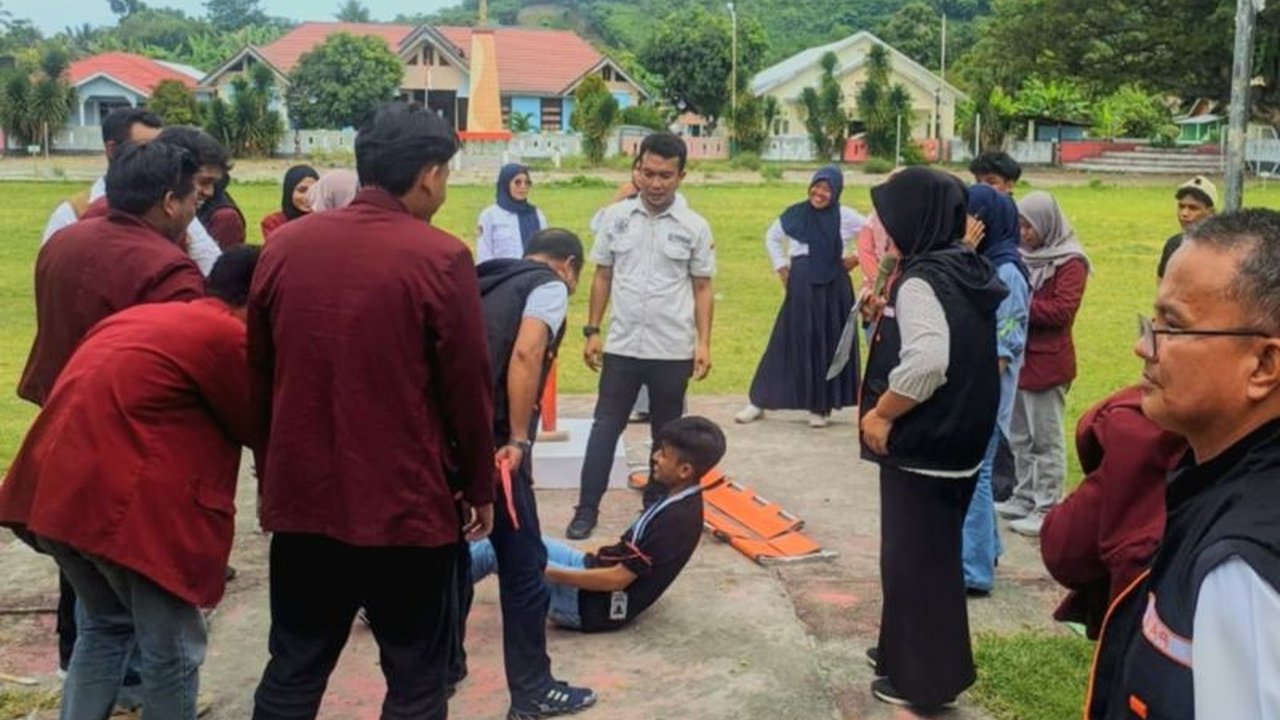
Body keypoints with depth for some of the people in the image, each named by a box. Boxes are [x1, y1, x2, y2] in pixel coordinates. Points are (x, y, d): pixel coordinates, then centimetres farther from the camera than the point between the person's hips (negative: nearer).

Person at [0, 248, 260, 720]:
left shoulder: (137, 317, 19)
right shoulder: (226, 336, -8)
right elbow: (258, 428, 3)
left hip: (55, 491, 9)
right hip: (125, 502, -9)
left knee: (106, 624, 26)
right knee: (172, 648, 5)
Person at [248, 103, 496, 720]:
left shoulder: (284, 246, 1)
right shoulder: (440, 259, -13)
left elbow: (259, 376, 9)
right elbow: (468, 388, -9)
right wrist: (479, 488, 5)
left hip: (302, 497, 5)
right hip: (408, 504, -4)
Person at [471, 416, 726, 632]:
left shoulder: (675, 519, -26)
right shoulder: (682, 501, 3)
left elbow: (617, 579, -23)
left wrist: (549, 571, -19)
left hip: (595, 605, -9)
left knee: (494, 551, -8)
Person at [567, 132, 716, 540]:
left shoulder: (694, 227, -3)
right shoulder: (615, 217, 0)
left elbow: (702, 289, 3)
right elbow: (602, 277, 7)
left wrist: (704, 342, -4)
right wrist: (592, 331, 3)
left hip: (673, 350, 0)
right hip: (622, 346, 1)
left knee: (666, 432, 11)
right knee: (605, 426, 3)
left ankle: (656, 505, 25)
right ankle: (587, 509, 9)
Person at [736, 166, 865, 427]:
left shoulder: (845, 217, -4)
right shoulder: (795, 214, 4)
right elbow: (772, 238, 19)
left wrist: (857, 258, -4)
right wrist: (782, 270, 11)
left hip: (833, 288, -2)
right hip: (799, 288, 2)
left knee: (828, 345, 4)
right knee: (786, 343, 6)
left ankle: (821, 406, 16)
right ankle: (759, 402, 11)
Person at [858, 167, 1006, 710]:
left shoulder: (921, 280, -20)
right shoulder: (972, 272, 8)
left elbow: (927, 362, -33)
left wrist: (880, 413, -20)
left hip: (920, 445, -9)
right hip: (958, 438, 10)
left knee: (914, 558, 4)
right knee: (929, 554, 21)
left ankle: (923, 677, 16)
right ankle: (908, 650, 36)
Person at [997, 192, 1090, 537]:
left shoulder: (1070, 262, -10)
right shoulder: (1025, 256, 11)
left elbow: (1063, 310, -19)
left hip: (1046, 361, -8)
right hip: (1018, 356, 8)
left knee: (1046, 439, -1)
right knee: (1020, 437, 16)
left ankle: (1047, 509, 6)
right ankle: (1025, 498, 27)